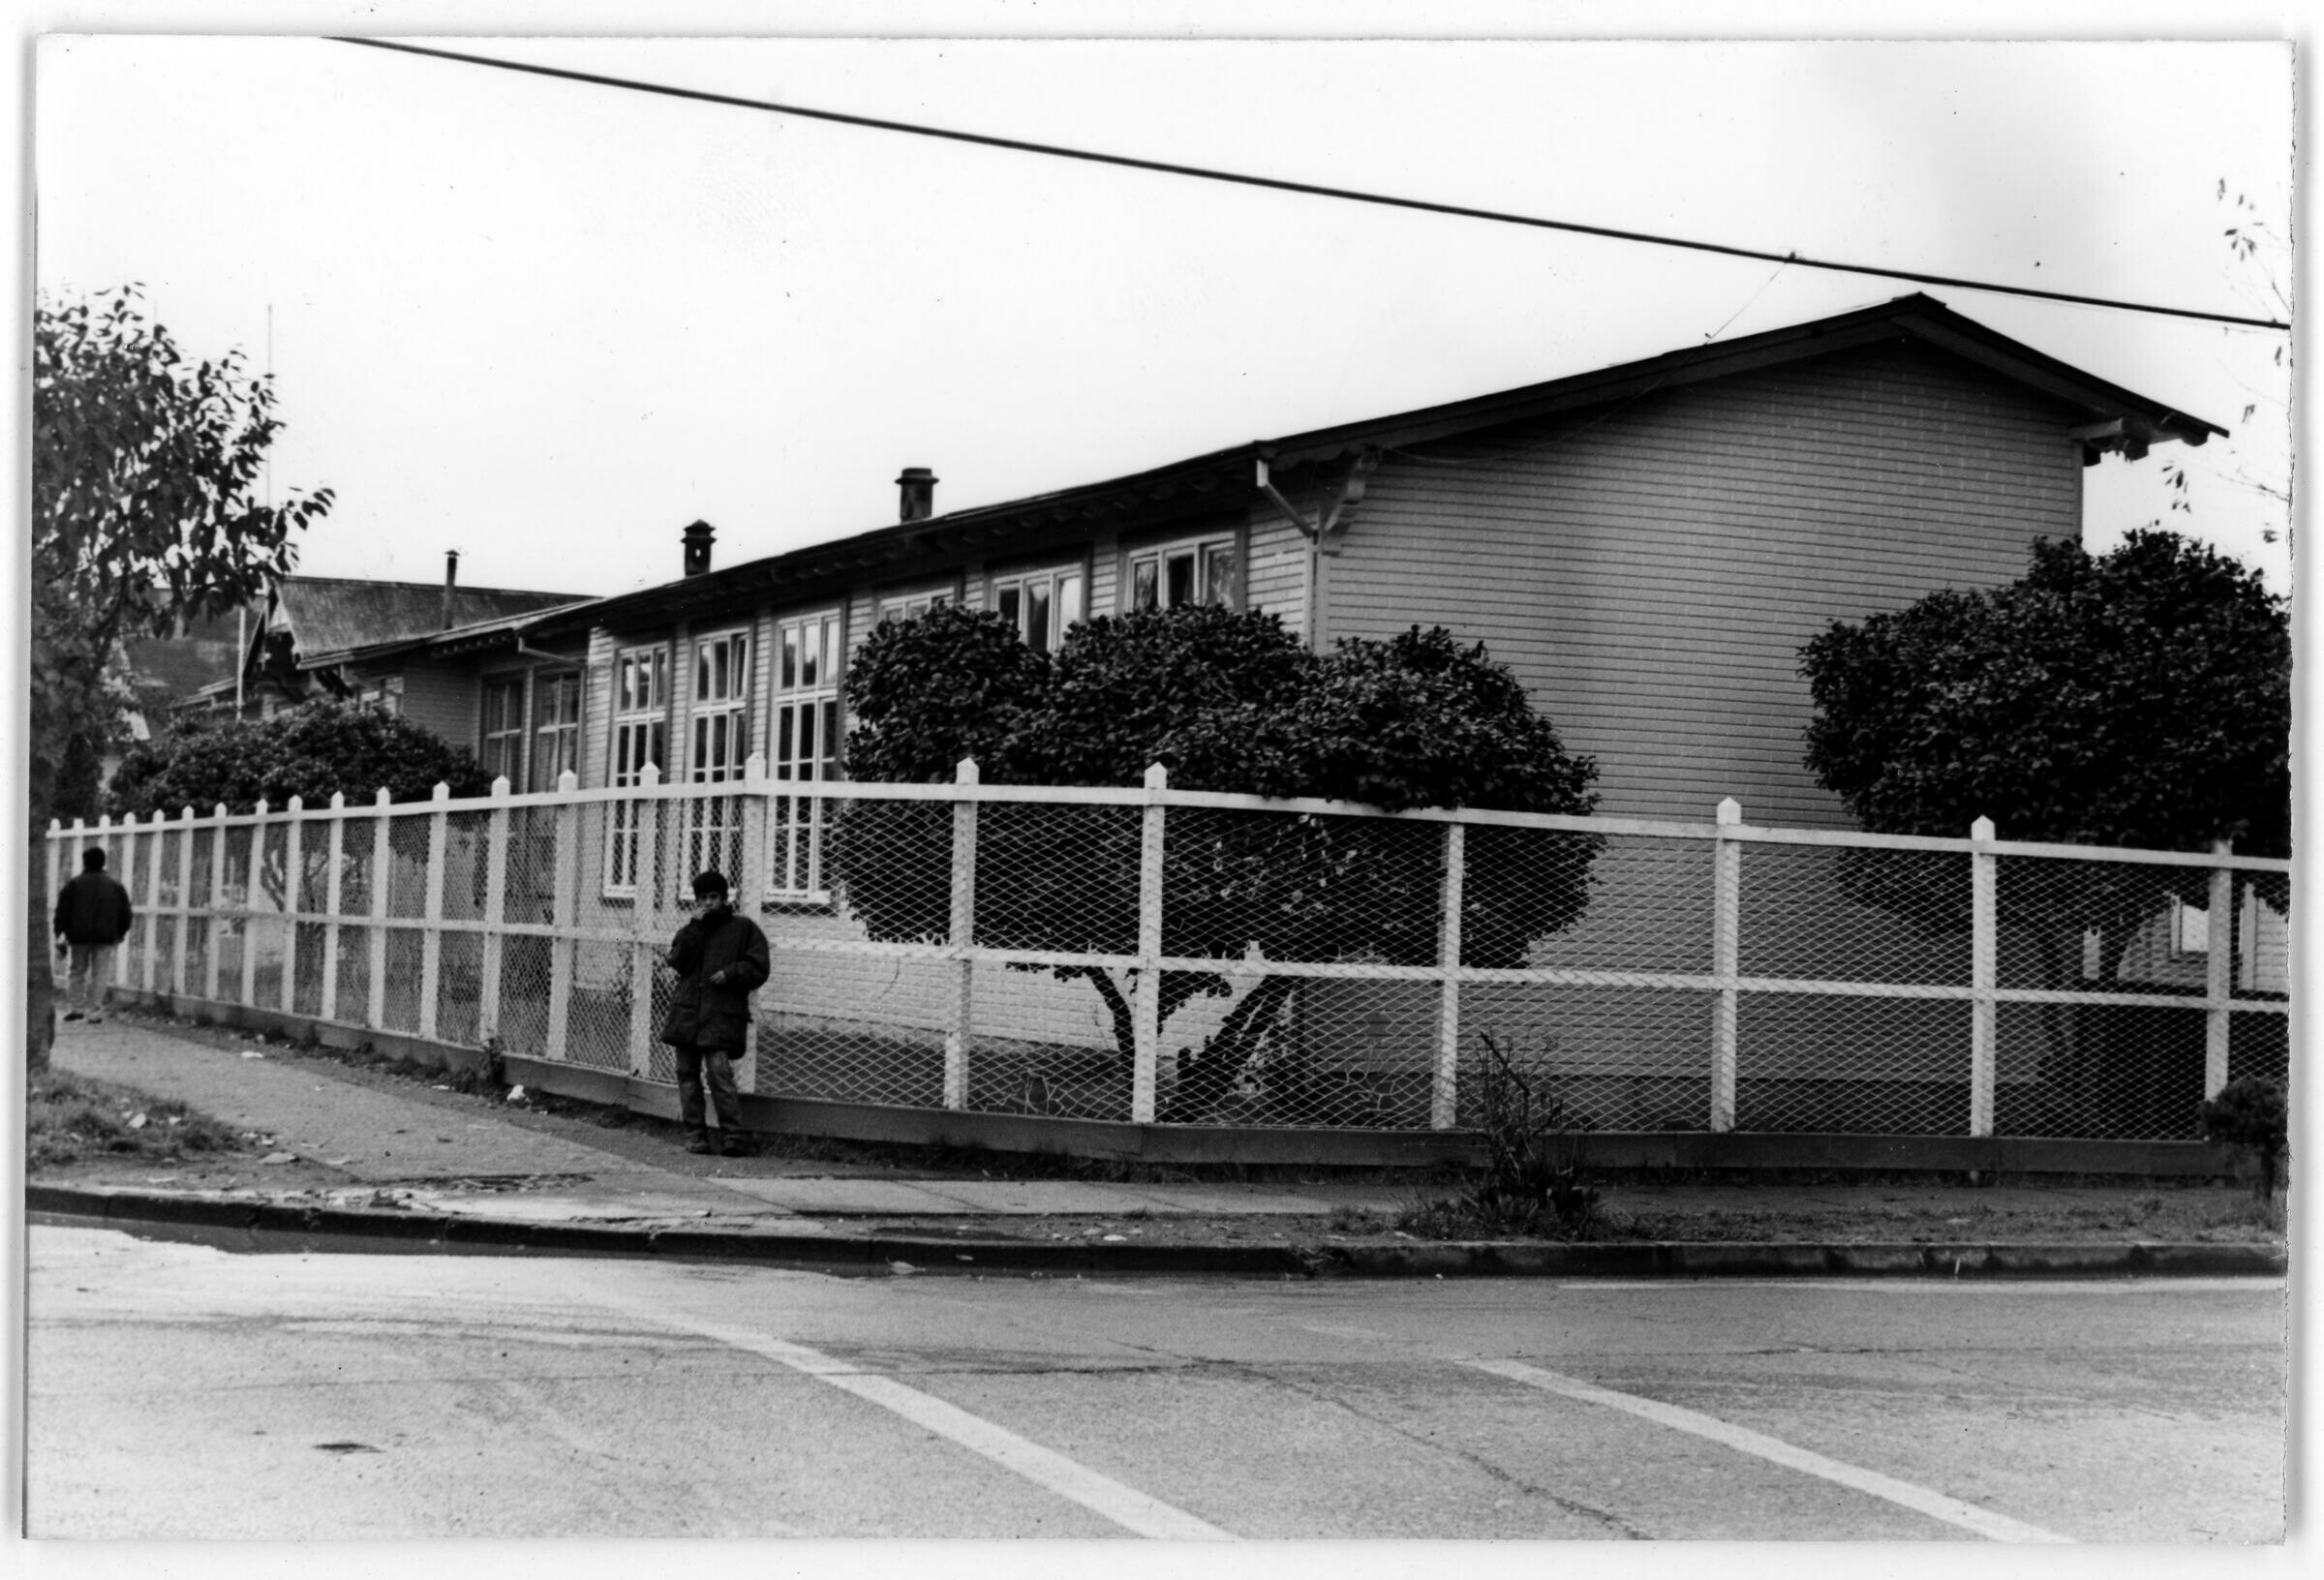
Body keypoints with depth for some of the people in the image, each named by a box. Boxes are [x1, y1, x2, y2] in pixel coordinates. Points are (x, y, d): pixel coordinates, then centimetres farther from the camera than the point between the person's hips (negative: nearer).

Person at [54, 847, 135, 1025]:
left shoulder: (74, 884, 1)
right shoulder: (115, 885, 5)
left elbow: (62, 910, -1)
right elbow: (125, 913, 8)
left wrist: (61, 934, 3)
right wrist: (121, 933, 18)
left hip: (79, 936, 0)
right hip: (106, 937, 0)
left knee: (78, 971, 14)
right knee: (100, 974, 2)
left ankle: (76, 1007, 11)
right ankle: (95, 1012, -1)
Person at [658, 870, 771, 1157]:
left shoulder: (743, 928, 8)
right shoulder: (690, 931, 19)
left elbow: (758, 970, 3)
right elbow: (679, 962, 0)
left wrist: (731, 973, -13)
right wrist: (696, 926, -4)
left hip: (722, 1013, -4)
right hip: (687, 1011, 4)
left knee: (719, 1072, -16)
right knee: (688, 1073, 3)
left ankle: (732, 1136, -15)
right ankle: (695, 1134, 9)